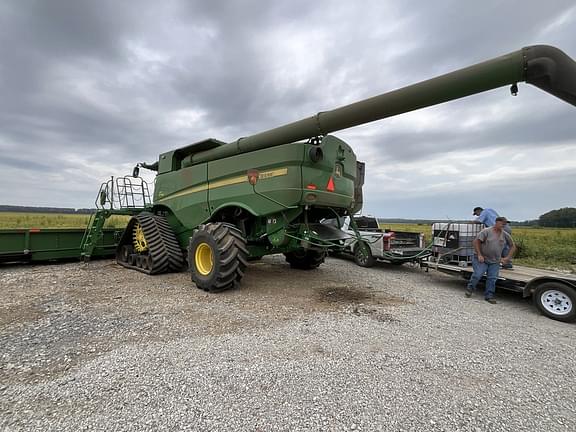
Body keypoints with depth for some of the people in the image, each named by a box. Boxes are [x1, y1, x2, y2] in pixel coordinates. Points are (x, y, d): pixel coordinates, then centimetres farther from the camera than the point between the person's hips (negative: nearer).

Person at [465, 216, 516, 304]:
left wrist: (507, 258, 6)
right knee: (477, 274, -9)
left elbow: (512, 246, 15)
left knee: (492, 278, 1)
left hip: (495, 262, 5)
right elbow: (476, 242, -13)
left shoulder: (505, 235, 5)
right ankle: (470, 289, 14)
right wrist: (479, 255, -16)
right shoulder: (486, 231, -11)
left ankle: (489, 296, 12)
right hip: (482, 259, -5)